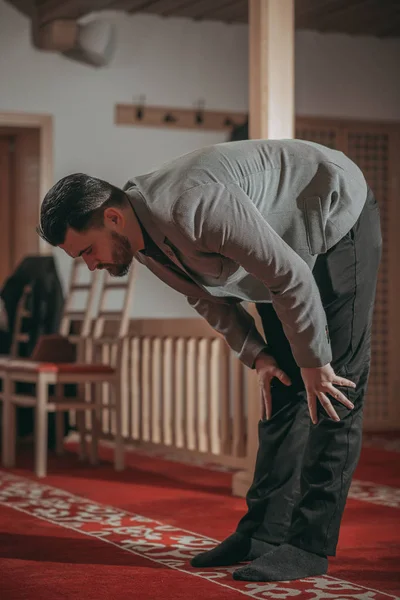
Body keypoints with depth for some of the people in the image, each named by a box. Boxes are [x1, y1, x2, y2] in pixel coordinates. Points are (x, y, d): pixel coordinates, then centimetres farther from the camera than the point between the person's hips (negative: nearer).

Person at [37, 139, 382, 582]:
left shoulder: (194, 209, -37)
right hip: (286, 241, 9)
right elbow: (208, 296, 8)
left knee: (333, 388, -11)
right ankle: (264, 532, 9)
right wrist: (256, 355, -1)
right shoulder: (144, 245, -8)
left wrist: (313, 363, -22)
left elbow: (292, 278, -32)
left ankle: (309, 545, -10)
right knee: (282, 389, 6)